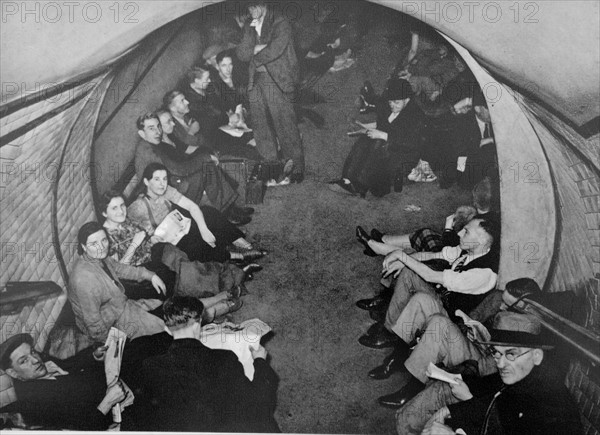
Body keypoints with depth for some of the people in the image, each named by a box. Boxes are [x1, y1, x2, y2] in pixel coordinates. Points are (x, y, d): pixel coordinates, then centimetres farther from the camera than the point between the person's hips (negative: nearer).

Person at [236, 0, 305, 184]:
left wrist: (254, 54, 3)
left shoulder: (281, 24, 2)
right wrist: (254, 37, -5)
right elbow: (242, 55, 6)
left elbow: (274, 51, -12)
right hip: (256, 81, 6)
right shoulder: (249, 26, 18)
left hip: (277, 81, -6)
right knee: (260, 125, 4)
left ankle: (297, 166, -3)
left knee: (285, 124, -9)